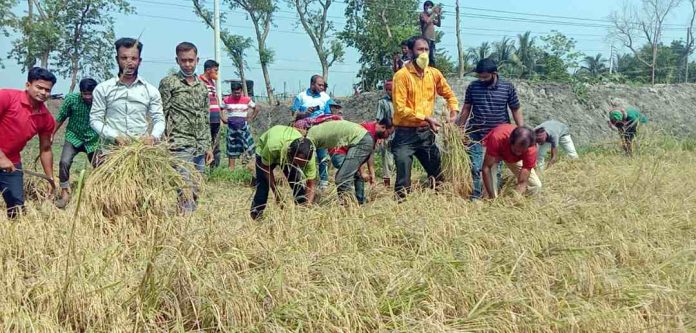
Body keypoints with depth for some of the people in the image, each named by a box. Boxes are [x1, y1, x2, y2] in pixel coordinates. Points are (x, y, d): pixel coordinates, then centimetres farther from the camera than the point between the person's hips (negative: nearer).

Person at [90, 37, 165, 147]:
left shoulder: (151, 91, 10)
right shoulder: (102, 89, 7)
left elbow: (159, 120, 7)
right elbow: (95, 120, 3)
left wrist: (153, 136, -13)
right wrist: (115, 136, -12)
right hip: (112, 148, -1)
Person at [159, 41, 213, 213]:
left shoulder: (202, 86, 16)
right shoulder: (168, 83, -1)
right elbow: (161, 115, -5)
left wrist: (208, 146, 15)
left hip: (200, 147, 6)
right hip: (180, 146, -6)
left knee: (195, 191, 10)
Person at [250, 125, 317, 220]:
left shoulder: (308, 153, -38)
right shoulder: (273, 147, -46)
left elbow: (310, 185, -29)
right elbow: (267, 168, -25)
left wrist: (308, 204, -43)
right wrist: (276, 194, -27)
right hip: (264, 149, -2)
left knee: (297, 184, -12)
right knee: (262, 184, -10)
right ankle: (255, 217, 4)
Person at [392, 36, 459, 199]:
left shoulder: (434, 73, 5)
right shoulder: (402, 75, -11)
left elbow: (449, 94, 21)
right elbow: (400, 109, -16)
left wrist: (453, 113, 4)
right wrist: (426, 118, -19)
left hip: (426, 133, 6)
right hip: (406, 134, -5)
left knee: (438, 175, 16)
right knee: (403, 180, -7)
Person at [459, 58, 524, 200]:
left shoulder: (508, 88, -6)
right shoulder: (473, 87, -3)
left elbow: (516, 110, 1)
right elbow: (466, 108, 7)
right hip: (476, 134, 0)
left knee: (496, 167, 9)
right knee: (475, 167, -5)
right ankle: (476, 195, 6)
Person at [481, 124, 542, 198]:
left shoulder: (531, 150, -36)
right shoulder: (497, 138, -43)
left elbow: (522, 182, -32)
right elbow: (486, 168, -38)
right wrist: (492, 198, -42)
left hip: (515, 159, 2)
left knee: (536, 186, -13)